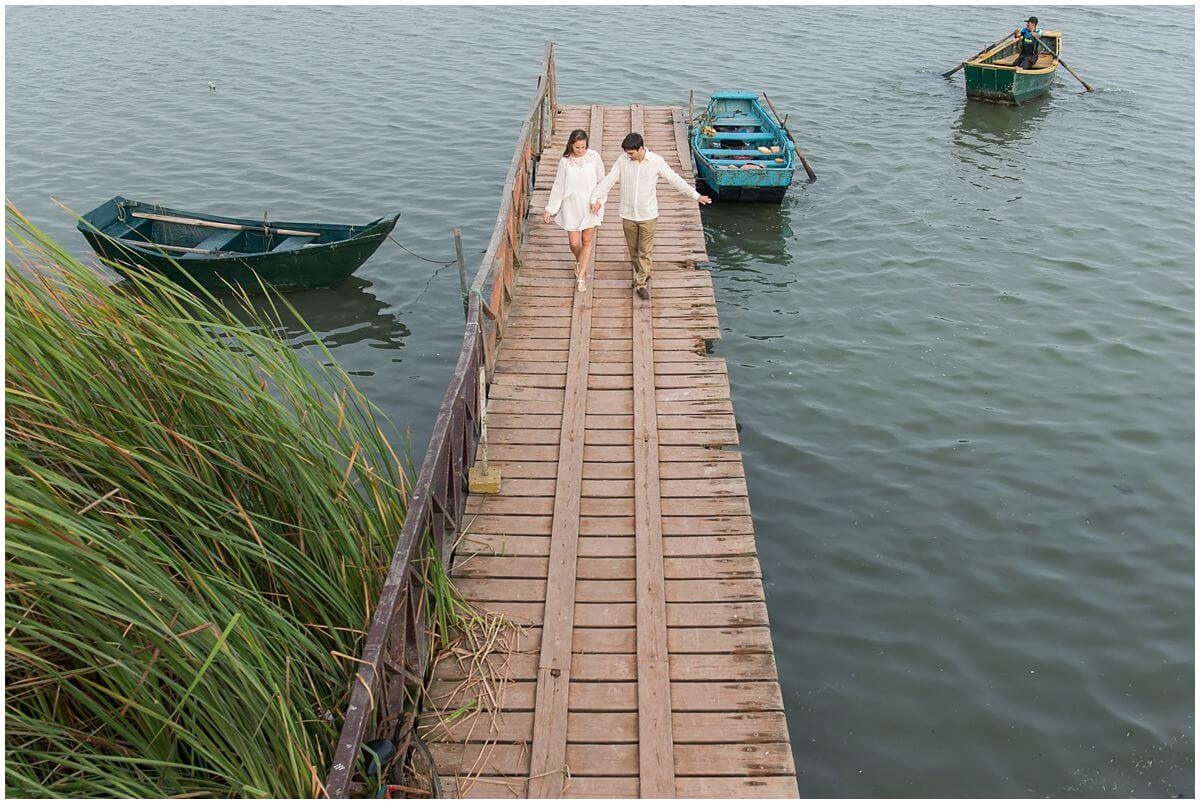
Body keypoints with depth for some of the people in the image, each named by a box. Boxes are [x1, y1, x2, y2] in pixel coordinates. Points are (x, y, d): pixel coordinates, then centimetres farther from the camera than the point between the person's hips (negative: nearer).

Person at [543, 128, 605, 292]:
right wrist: (549, 209, 0)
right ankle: (579, 261, 39)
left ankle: (581, 277, 16)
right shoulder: (565, 161, -8)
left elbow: (601, 180, 0)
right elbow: (558, 186, -1)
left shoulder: (594, 156, -9)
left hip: (591, 205, 0)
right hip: (572, 206, 0)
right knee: (574, 243, 3)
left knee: (587, 241, 4)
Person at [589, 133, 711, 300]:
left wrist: (696, 196, -3)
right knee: (633, 250, 14)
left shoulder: (656, 161, -11)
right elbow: (609, 180, -9)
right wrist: (596, 198, -22)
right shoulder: (622, 160, -7)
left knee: (645, 251, 0)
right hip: (628, 215, 2)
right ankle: (642, 275, 35)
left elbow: (675, 180, -5)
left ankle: (641, 282, 9)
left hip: (648, 215, -2)